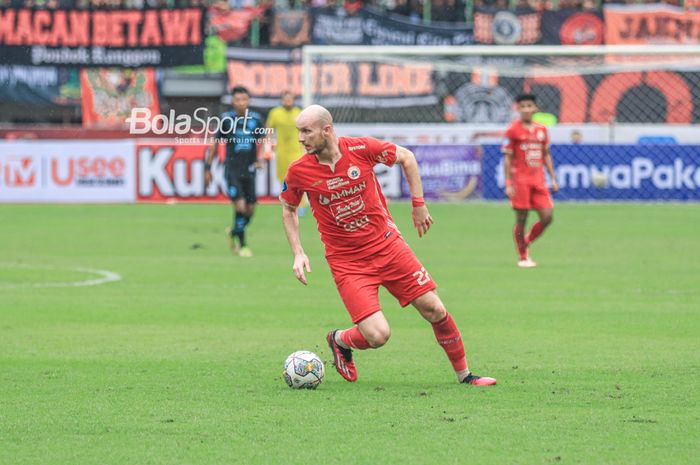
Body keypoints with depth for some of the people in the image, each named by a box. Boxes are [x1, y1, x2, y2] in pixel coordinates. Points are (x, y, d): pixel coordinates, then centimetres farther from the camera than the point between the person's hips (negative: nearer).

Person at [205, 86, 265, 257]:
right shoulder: (227, 119, -4)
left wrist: (259, 159, -5)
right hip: (232, 170, -3)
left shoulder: (256, 119, 1)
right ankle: (242, 245, -2)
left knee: (250, 210, 4)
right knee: (240, 206, -15)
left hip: (249, 171, 3)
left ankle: (233, 232, 33)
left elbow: (260, 142, 14)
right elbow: (215, 143, 5)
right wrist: (207, 167, 6)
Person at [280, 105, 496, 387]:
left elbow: (406, 158, 5)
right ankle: (339, 340, 19)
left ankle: (464, 374, 20)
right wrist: (298, 254, -1)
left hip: (387, 245, 2)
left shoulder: (361, 149, -13)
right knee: (377, 335, -16)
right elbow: (288, 209, 9)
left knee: (434, 310, 1)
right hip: (346, 263, -2)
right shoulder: (299, 171, -11)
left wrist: (418, 204, 5)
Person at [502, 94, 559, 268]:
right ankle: (522, 257, 11)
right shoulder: (513, 130, -3)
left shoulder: (542, 130, 11)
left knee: (547, 217, -2)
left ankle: (526, 244, 20)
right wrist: (508, 183, -10)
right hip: (520, 180, -5)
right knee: (521, 219, -2)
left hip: (539, 180, 5)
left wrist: (553, 178, 12)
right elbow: (507, 158, -4)